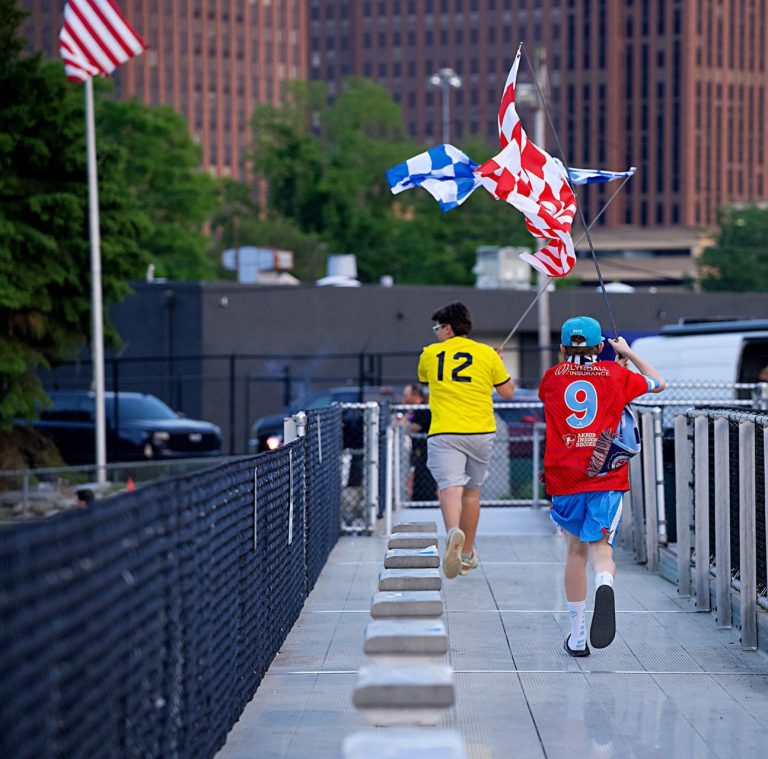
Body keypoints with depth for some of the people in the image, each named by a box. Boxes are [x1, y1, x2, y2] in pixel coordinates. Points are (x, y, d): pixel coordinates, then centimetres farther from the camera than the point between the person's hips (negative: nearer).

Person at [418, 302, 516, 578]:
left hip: (444, 433, -2)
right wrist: (499, 365, 28)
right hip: (480, 431, 2)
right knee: (471, 492, 17)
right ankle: (467, 554, 27)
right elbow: (507, 392, 12)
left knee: (450, 488, -15)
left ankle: (453, 532, -45)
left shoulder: (430, 354, 5)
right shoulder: (487, 354, 4)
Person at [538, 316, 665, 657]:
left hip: (564, 476, 2)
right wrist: (628, 352, 36)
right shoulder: (616, 374, 6)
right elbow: (658, 383, 24)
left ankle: (577, 636, 18)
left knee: (576, 548, 15)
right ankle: (605, 584, -46)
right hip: (608, 476, -2)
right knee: (600, 546, -8)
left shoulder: (551, 377, 8)